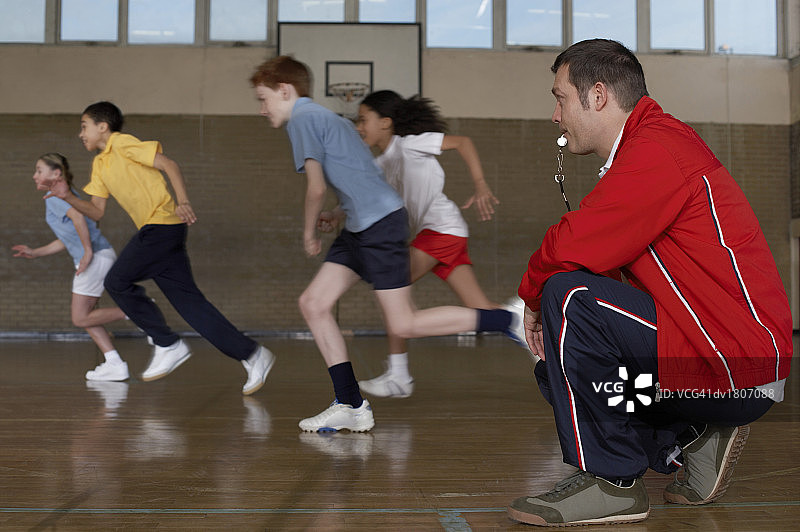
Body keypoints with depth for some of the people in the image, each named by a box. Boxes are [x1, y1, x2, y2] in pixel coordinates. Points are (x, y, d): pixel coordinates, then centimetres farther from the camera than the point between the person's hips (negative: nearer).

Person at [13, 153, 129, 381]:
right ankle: (114, 364, 7)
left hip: (97, 257, -10)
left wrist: (88, 252, -23)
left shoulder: (55, 195, -4)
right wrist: (35, 253, 25)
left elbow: (77, 216, -24)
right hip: (97, 258, 10)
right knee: (79, 313, 12)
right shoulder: (64, 195, 26)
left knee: (81, 318, -5)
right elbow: (66, 240, 28)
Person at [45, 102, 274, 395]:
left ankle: (168, 345, 1)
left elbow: (169, 165, -10)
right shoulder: (99, 164, 23)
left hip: (162, 224, -8)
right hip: (154, 231, 8)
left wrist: (182, 201, -23)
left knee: (117, 281, -8)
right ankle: (252, 354, 1)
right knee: (189, 301, 1)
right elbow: (97, 211, 19)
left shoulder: (122, 143, -1)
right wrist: (69, 197, 3)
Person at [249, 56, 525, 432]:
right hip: (359, 229, 10)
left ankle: (509, 321, 0)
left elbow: (317, 187, -14)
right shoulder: (325, 117, 24)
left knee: (403, 325, -8)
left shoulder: (303, 118, -6)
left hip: (380, 224, -10)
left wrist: (310, 232, 3)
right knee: (313, 304, 5)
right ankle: (350, 406, 7)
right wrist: (339, 215, 17)